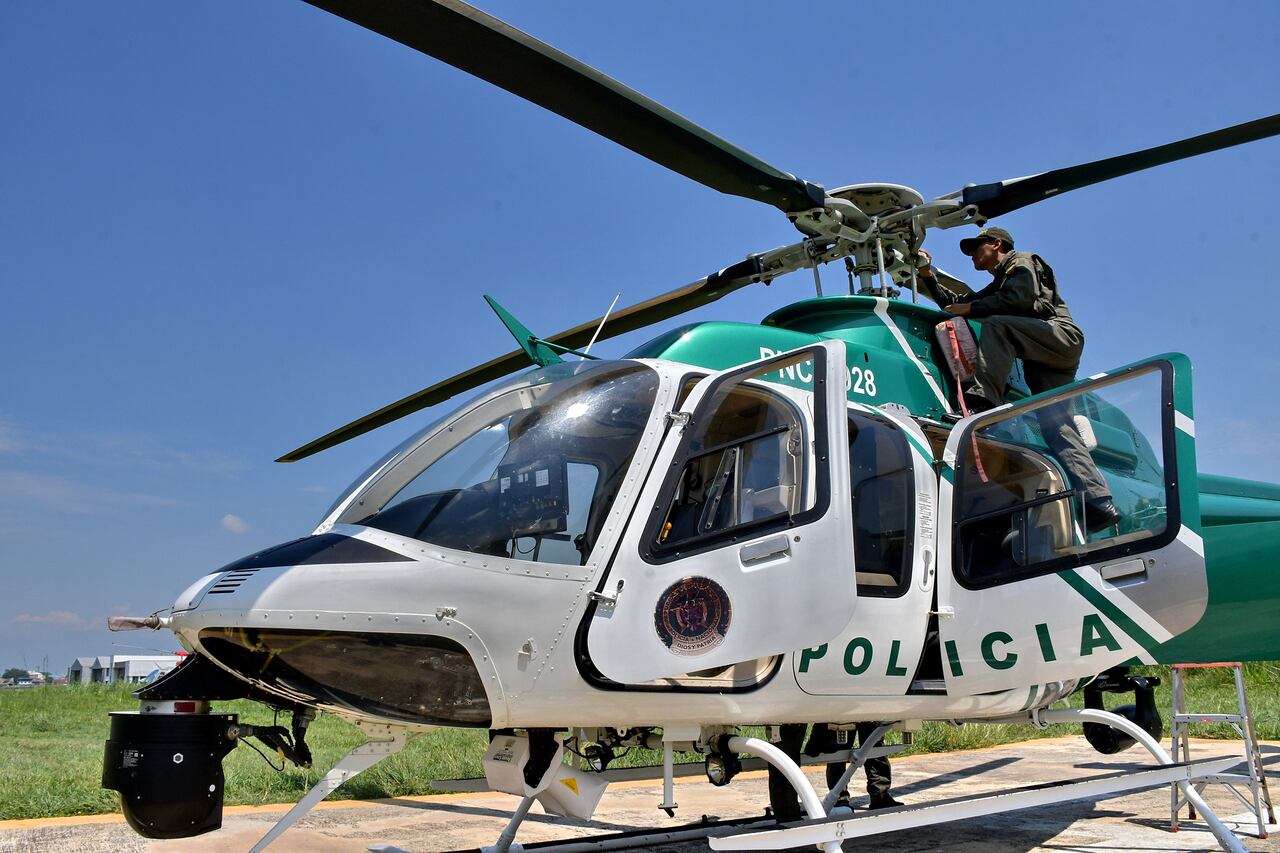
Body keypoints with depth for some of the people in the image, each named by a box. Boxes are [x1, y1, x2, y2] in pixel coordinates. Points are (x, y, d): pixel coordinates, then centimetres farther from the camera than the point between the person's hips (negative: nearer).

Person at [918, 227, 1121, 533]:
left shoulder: (1023, 262, 11)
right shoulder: (995, 288, 36)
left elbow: (1019, 300, -9)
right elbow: (953, 304, 30)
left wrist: (970, 309, -5)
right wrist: (927, 274, 24)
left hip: (1060, 334, -8)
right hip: (1041, 364, 8)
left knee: (996, 324, -29)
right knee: (1056, 426, -10)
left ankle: (983, 400, -47)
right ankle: (1099, 502, -21)